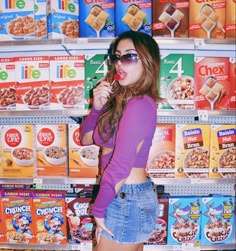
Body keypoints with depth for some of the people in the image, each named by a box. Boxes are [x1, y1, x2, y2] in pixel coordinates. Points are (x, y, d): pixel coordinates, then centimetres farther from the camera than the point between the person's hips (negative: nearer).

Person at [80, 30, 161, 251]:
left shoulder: (140, 104, -22)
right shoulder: (121, 99, 7)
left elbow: (120, 167, -24)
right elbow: (86, 138, 9)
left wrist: (98, 209, -13)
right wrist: (97, 107, -7)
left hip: (126, 199, -9)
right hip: (131, 197, 9)